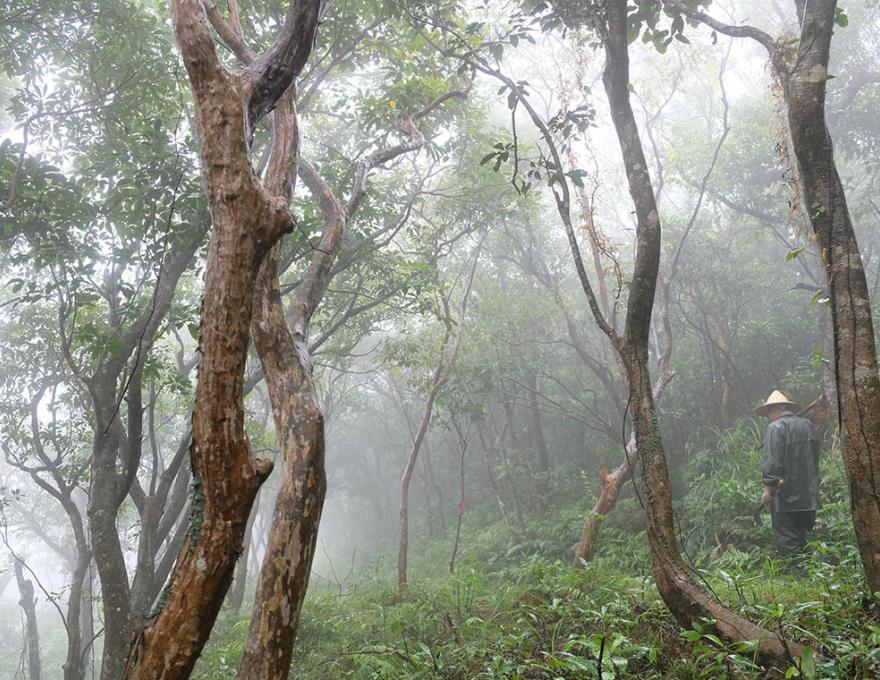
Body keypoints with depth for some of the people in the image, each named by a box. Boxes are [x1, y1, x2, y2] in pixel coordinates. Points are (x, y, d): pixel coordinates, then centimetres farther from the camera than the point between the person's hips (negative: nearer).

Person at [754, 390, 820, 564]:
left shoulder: (776, 427, -10)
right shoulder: (807, 425, 12)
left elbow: (772, 460, -17)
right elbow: (815, 457, 19)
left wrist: (768, 486, -12)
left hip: (785, 494, -7)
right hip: (809, 494, 7)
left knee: (787, 538, -2)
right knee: (805, 536, 13)